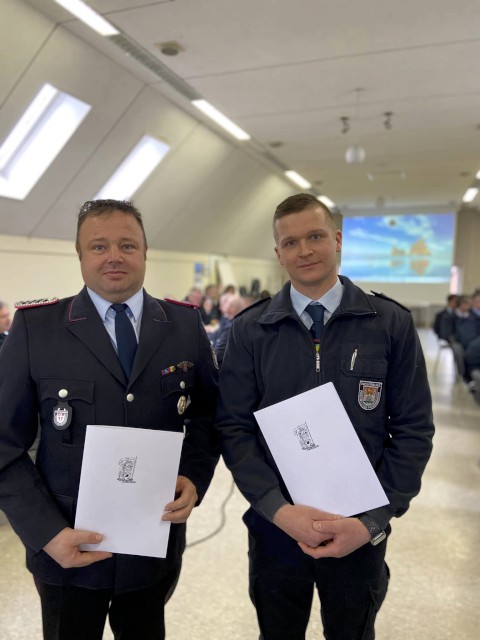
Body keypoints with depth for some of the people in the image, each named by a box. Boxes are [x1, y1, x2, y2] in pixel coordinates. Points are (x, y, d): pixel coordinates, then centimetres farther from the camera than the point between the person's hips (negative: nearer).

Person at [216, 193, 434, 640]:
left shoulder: (392, 325, -7)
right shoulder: (250, 330, -7)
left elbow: (413, 432, -6)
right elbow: (234, 428, -7)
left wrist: (372, 521, -13)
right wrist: (279, 508, -17)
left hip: (361, 535, 0)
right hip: (274, 528, 0)